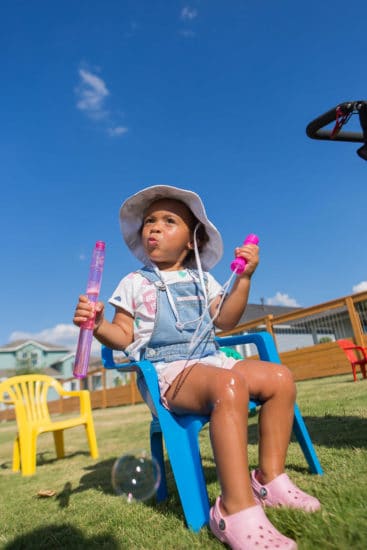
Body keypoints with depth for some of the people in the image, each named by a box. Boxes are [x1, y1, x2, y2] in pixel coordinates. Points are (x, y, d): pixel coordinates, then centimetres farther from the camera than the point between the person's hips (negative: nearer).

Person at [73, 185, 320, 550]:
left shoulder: (201, 279, 15)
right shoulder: (135, 283, 4)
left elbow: (224, 321, 7)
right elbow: (125, 338, 0)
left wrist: (243, 278, 0)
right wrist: (98, 325, -21)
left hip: (210, 360, 6)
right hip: (165, 370, -6)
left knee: (279, 377, -10)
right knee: (229, 385, -36)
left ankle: (270, 478, 0)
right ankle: (236, 508, -29)